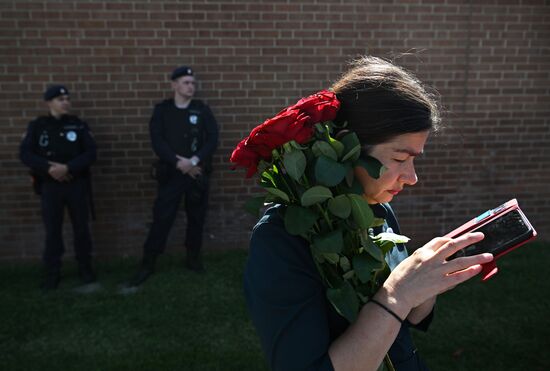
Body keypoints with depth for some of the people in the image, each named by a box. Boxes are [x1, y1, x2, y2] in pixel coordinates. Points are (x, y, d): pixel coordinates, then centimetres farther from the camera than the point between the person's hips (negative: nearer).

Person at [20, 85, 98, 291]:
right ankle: (52, 274, 16)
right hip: (50, 185, 0)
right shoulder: (37, 126, 2)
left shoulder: (78, 125, 2)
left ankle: (85, 269, 22)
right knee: (52, 230, 4)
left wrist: (68, 167, -19)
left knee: (81, 228, 7)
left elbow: (90, 153, -5)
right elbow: (25, 154, -4)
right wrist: (48, 168, -20)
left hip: (77, 184, 0)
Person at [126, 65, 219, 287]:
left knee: (196, 217, 9)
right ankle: (148, 264, 9)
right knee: (162, 218, -2)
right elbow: (157, 141, -6)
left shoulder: (202, 109, 5)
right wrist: (179, 163, -15)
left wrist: (193, 161, -16)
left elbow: (213, 139, -4)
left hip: (197, 172, 2)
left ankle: (193, 257, 25)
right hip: (170, 173, -1)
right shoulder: (162, 110, 3)